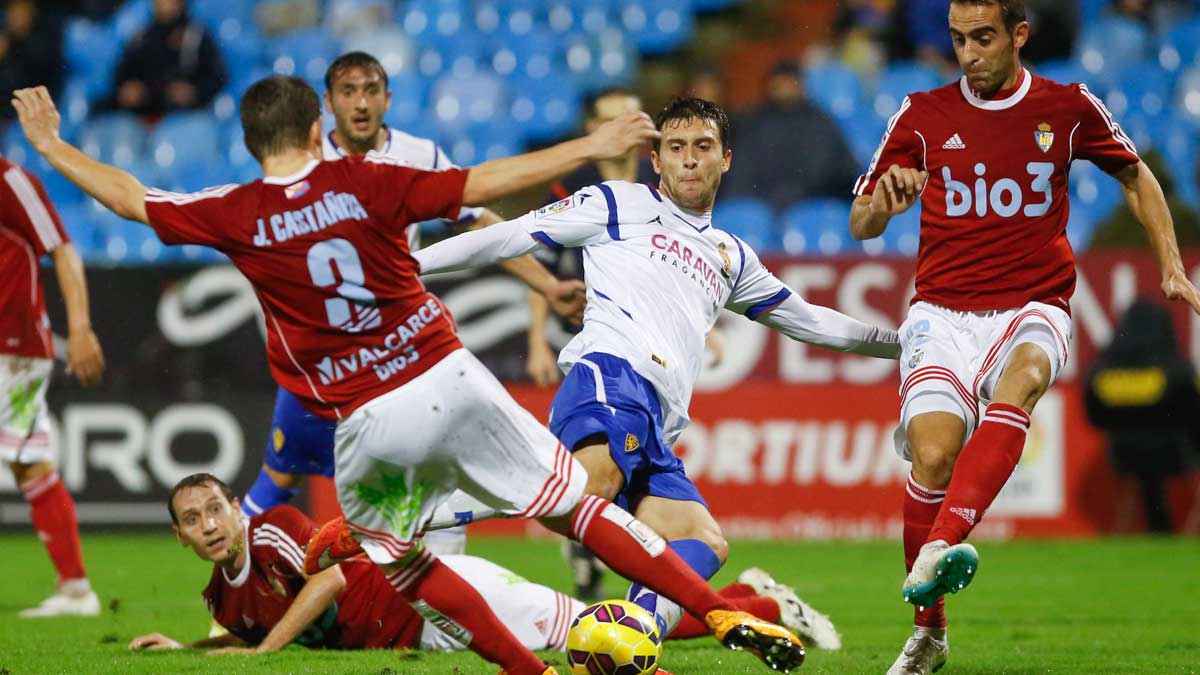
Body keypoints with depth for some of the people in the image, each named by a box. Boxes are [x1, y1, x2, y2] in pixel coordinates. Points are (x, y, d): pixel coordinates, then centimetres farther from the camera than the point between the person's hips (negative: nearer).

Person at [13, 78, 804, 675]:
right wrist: (588, 147, 3)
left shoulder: (236, 216, -1)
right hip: (449, 378, 1)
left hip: (369, 424, -1)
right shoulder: (365, 181, -1)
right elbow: (484, 184, -4)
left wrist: (48, 142, 25)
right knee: (571, 505, 9)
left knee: (397, 557, 23)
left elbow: (129, 197, 10)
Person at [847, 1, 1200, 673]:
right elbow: (862, 225, 9)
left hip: (1033, 308, 0)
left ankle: (938, 549, -52)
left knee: (1024, 373, -37)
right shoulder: (923, 115, 5)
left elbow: (1135, 174, 22)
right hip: (943, 312, 0)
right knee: (933, 453, -24)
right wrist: (884, 198, -15)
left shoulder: (1069, 107, 5)